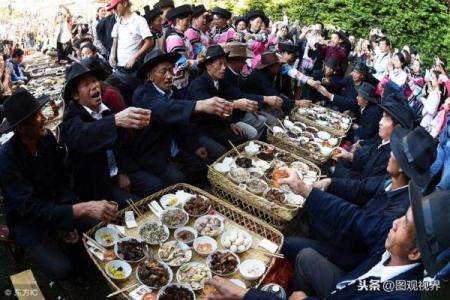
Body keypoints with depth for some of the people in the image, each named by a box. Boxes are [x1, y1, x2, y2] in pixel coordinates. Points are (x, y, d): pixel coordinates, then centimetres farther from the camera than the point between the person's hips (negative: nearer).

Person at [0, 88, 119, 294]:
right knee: (61, 269, -21)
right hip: (28, 221, -4)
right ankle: (72, 290, 14)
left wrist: (69, 219, -10)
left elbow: (62, 179, 0)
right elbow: (32, 209, -34)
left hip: (56, 206, 5)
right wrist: (82, 208, -44)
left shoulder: (47, 138, -11)